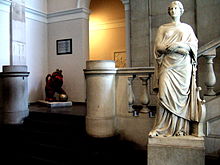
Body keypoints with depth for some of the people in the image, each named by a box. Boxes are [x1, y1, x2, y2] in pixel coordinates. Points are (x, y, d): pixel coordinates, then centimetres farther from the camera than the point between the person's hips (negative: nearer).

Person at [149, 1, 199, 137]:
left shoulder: (187, 28, 18)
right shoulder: (163, 28, 18)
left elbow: (194, 45, 6)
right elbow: (158, 46, 4)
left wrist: (178, 44, -13)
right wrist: (180, 49, -9)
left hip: (183, 66, 1)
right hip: (167, 65, 0)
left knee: (181, 96, -4)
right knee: (165, 94, -15)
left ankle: (181, 128, 0)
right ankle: (160, 128, -14)